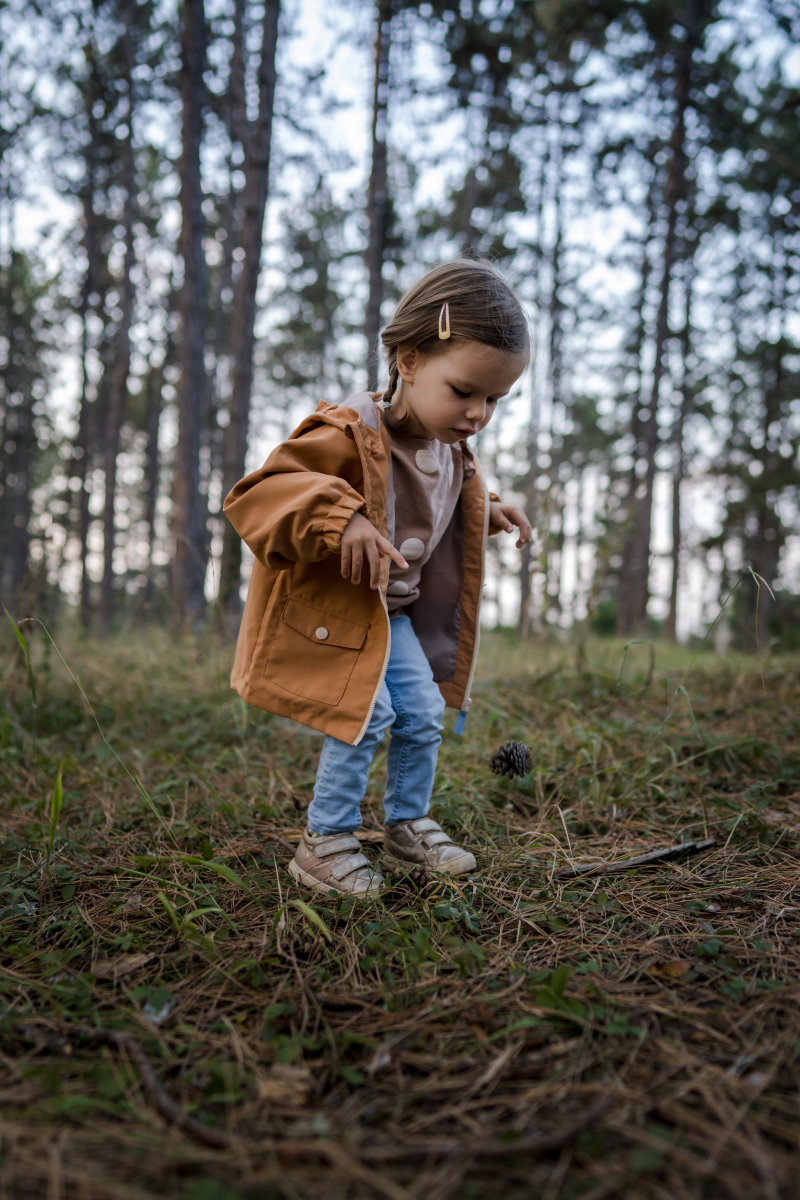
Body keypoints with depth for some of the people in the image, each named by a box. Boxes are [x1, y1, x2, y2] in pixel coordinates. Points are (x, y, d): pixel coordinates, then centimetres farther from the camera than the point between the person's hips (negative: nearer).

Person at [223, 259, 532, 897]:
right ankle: (325, 842, 0)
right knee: (365, 713, -18)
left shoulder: (452, 453, 1)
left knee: (423, 714, 8)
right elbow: (255, 497, -32)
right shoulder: (348, 437, -27)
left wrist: (489, 512, 10)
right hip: (327, 609, -7)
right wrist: (338, 519, -45)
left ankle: (409, 823, 30)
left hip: (394, 613, 8)